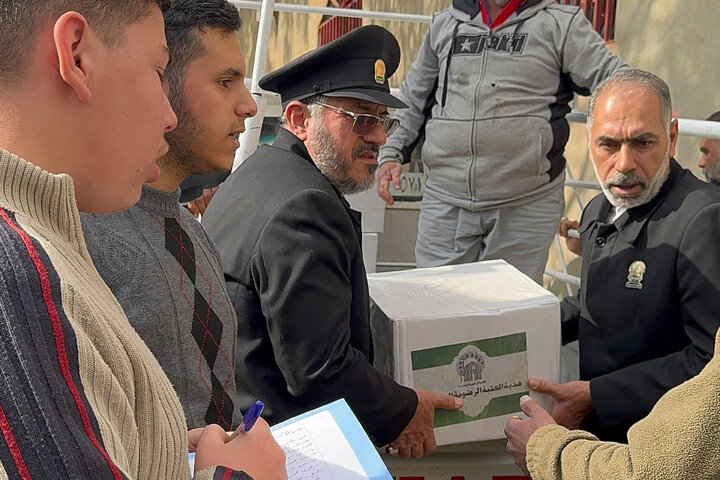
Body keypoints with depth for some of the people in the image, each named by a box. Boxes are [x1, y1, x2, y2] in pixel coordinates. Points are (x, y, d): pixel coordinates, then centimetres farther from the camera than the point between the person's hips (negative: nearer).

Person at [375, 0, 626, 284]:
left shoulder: (561, 24, 4)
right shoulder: (444, 25, 14)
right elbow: (413, 100, 22)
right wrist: (391, 153, 13)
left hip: (526, 206, -2)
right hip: (445, 202, 3)